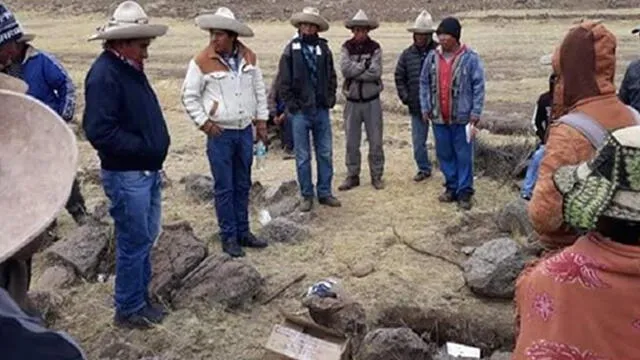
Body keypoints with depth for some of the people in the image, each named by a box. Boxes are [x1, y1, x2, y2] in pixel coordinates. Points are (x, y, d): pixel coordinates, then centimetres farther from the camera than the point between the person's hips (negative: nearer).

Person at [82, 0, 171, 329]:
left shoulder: (130, 69, 10)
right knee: (133, 242, 2)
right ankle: (128, 309, 18)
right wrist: (144, 147, -19)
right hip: (126, 175, -9)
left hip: (147, 171, 9)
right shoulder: (104, 75, -19)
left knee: (146, 237, 18)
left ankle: (141, 298, 33)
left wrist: (157, 148, 7)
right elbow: (100, 132, -27)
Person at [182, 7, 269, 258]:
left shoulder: (249, 57, 2)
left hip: (245, 131, 4)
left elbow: (259, 90, 11)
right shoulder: (202, 62, -10)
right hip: (220, 134, -4)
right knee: (224, 188, 2)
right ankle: (229, 237, 14)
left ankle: (243, 232, 26)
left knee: (243, 186, 13)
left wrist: (261, 120, 9)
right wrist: (204, 123, -9)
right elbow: (189, 96, -4)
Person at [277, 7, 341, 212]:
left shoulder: (324, 49, 5)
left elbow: (332, 76, 13)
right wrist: (291, 104, -7)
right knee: (303, 157, 5)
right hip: (300, 111, -3)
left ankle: (325, 193, 21)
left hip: (322, 110, 3)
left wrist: (330, 99, 4)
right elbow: (284, 81, -3)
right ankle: (307, 196, 16)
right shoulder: (291, 49, -3)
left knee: (325, 154, 9)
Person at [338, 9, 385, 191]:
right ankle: (352, 176, 20)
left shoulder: (375, 48, -3)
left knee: (375, 141, 5)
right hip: (352, 102, 1)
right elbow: (345, 69, -15)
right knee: (352, 142, 8)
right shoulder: (346, 47, 1)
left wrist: (354, 71, -14)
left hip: (372, 101, -1)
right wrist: (365, 64, -14)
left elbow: (376, 72, -17)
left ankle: (376, 176, 17)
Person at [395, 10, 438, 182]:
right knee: (418, 141, 10)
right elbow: (399, 77, 12)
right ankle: (424, 169, 27)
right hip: (416, 107, 4)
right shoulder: (407, 54, 4)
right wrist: (405, 97, 4)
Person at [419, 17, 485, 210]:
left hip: (462, 117, -4)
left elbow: (478, 86, -7)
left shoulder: (470, 58, -8)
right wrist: (425, 108, 6)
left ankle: (464, 192, 11)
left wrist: (475, 112, -11)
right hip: (438, 117, 4)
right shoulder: (432, 57, 5)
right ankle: (451, 187, 26)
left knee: (464, 156, 2)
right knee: (444, 154, 12)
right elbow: (424, 83, 11)